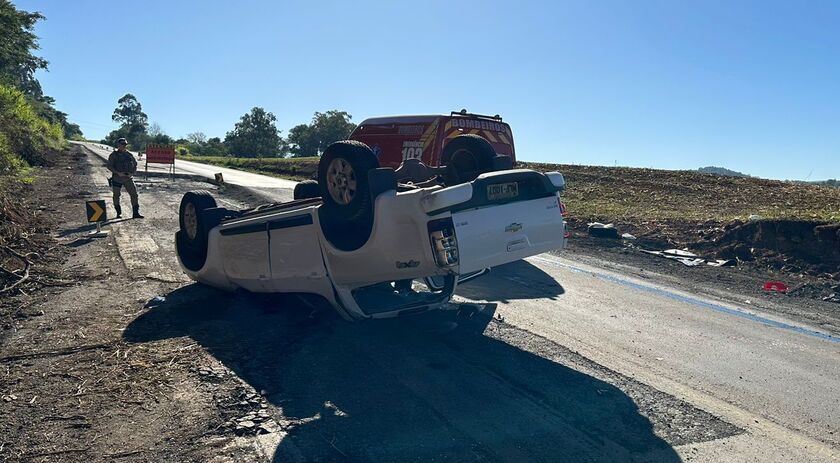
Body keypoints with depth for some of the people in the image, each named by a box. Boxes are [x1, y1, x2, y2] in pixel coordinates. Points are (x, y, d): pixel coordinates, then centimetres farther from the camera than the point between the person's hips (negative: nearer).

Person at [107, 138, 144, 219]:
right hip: (117, 179, -2)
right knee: (116, 196, 7)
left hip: (128, 179, 2)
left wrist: (131, 173, -3)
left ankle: (135, 213, -6)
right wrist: (118, 173, -19)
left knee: (134, 194, -8)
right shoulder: (114, 155, -2)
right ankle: (118, 213, 22)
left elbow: (135, 165, 14)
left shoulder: (129, 155, 6)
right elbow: (109, 166, -7)